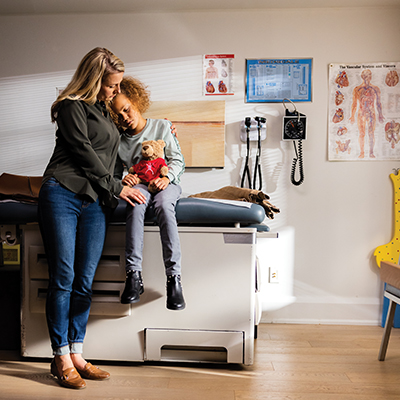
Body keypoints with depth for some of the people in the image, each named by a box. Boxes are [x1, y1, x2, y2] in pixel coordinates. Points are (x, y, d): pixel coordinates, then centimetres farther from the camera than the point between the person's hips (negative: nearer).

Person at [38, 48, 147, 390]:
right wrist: (116, 188, -2)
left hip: (95, 203, 6)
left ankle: (76, 354, 10)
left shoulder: (105, 112, 25)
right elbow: (84, 153, -5)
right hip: (62, 194, -6)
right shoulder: (72, 106, 2)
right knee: (63, 277, -6)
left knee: (84, 281, 2)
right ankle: (61, 358, 4)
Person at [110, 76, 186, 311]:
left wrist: (166, 178, -15)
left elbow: (178, 160, 4)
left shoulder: (161, 126, 7)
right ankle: (134, 275, -38)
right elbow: (114, 175, 14)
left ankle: (174, 277, -40)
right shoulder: (120, 141, 13)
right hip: (139, 184, 1)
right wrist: (123, 181, -10)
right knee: (136, 202, -35)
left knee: (164, 205, -36)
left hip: (167, 183, -1)